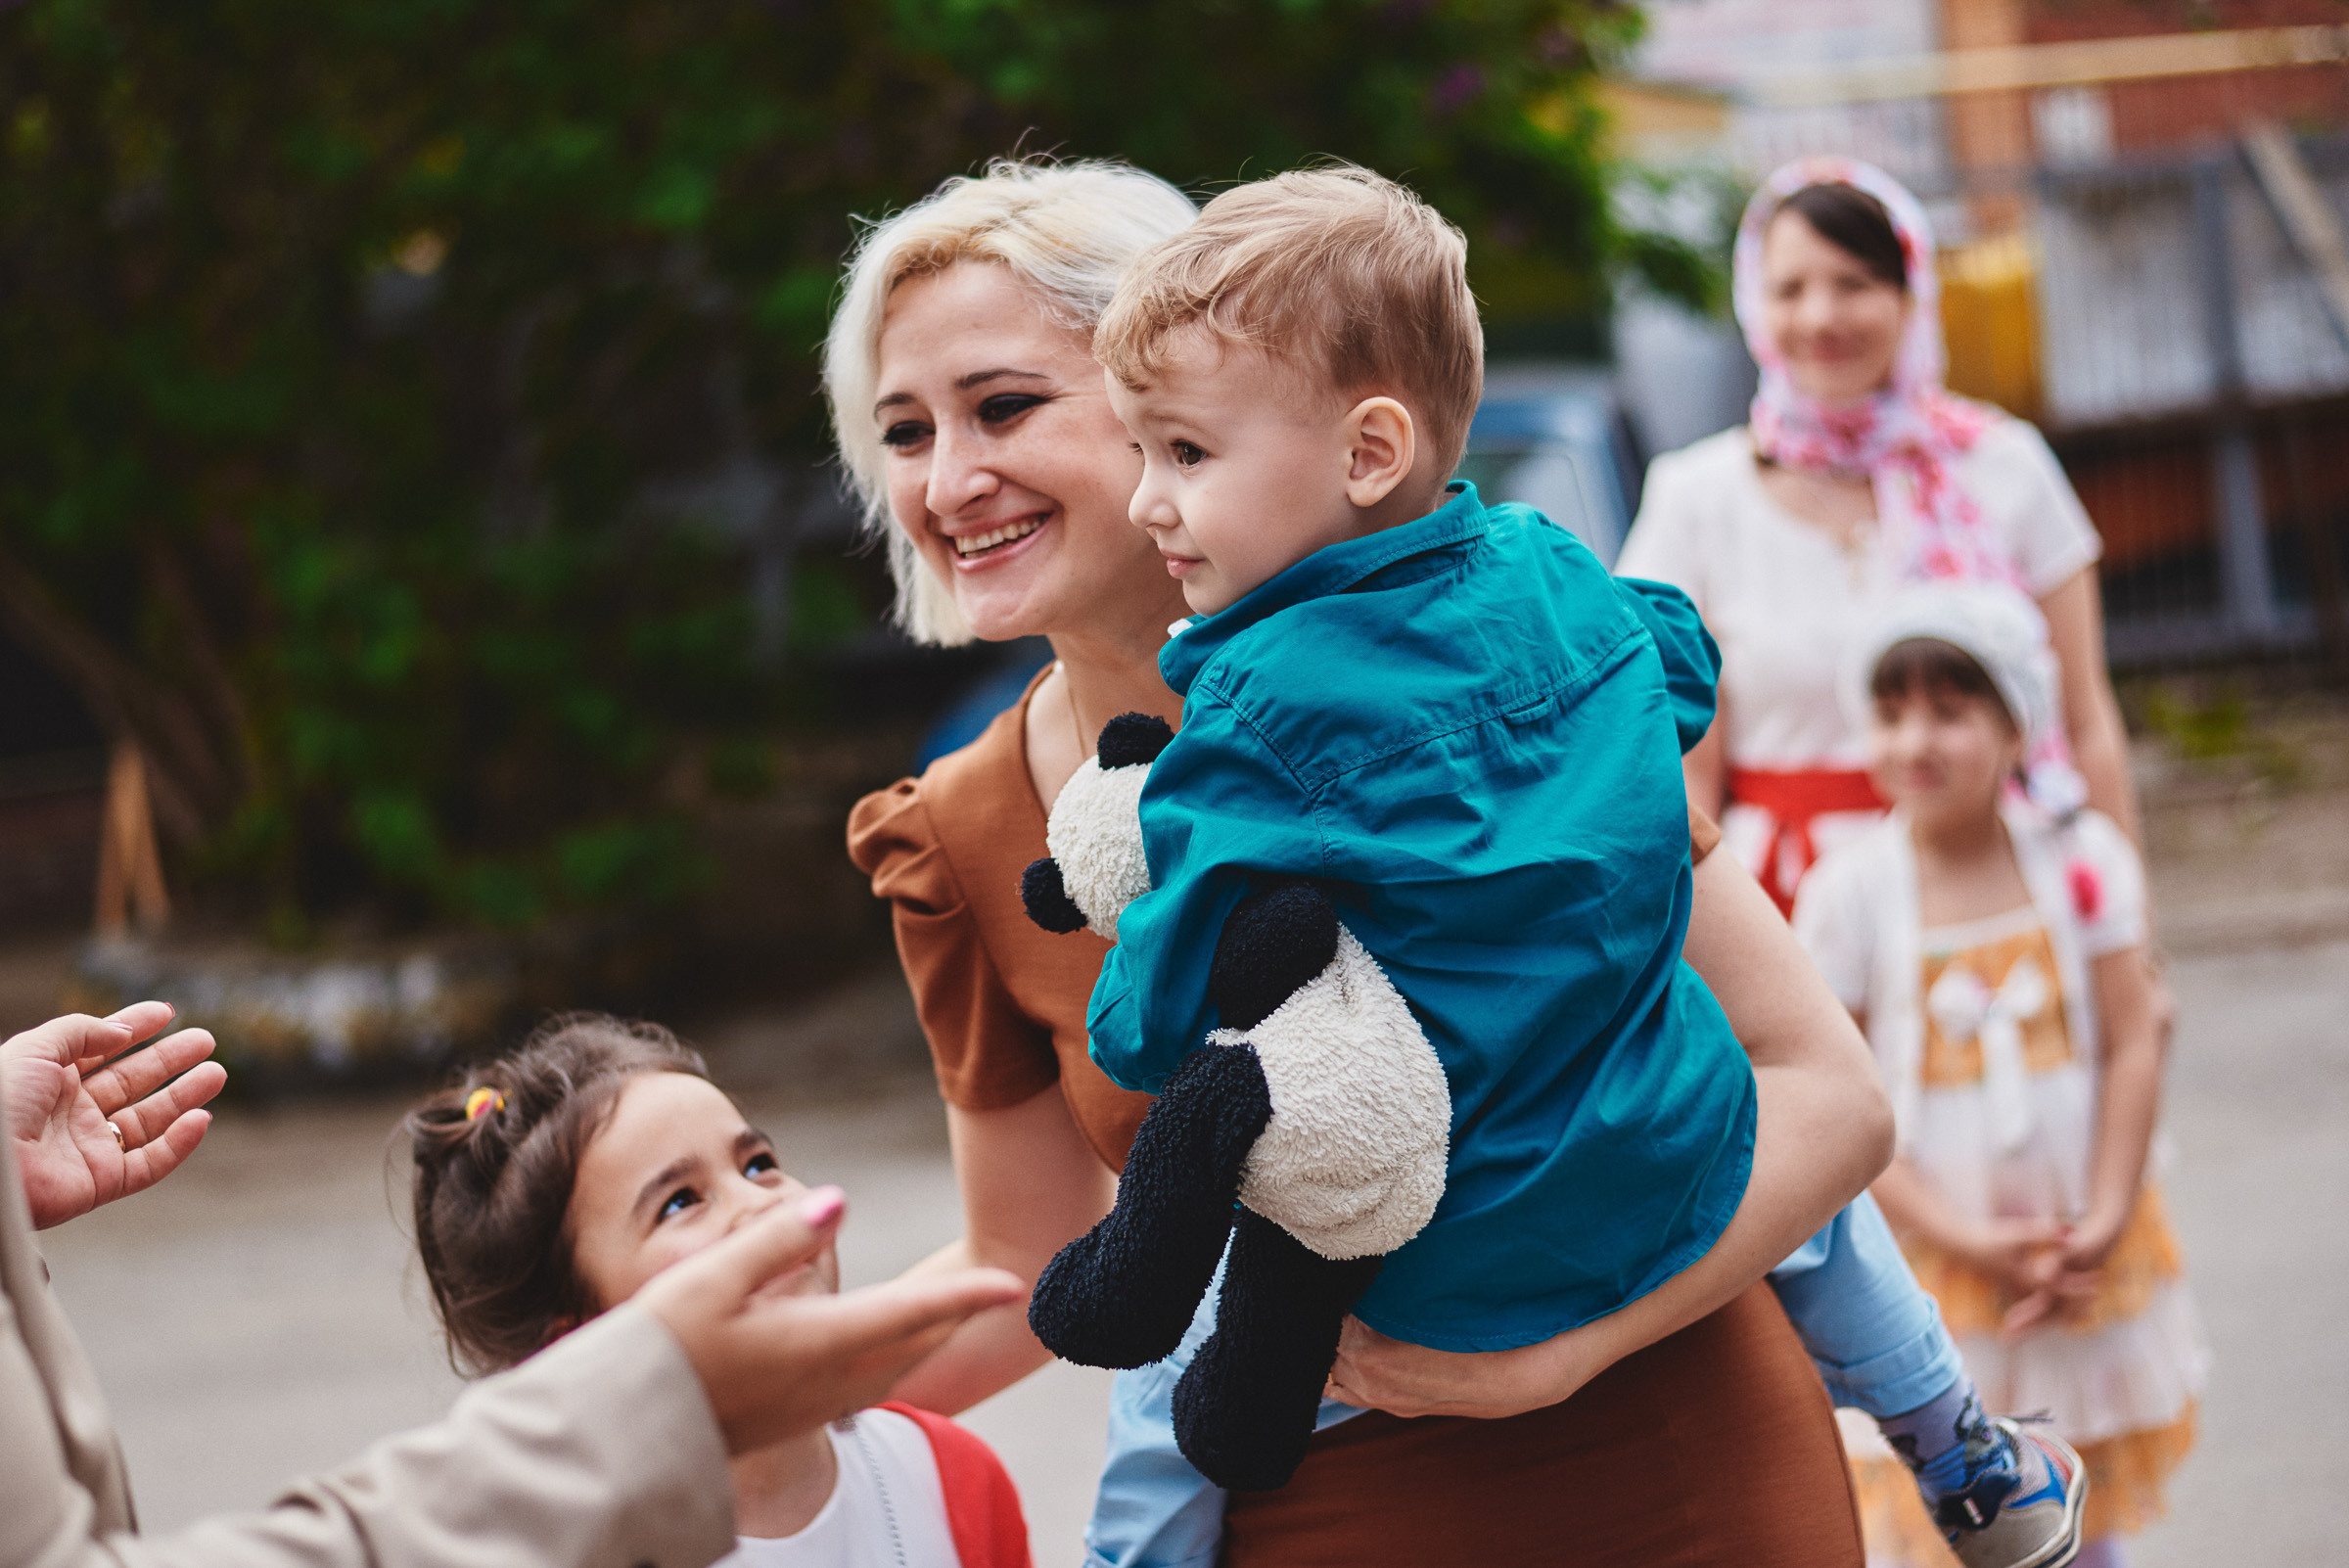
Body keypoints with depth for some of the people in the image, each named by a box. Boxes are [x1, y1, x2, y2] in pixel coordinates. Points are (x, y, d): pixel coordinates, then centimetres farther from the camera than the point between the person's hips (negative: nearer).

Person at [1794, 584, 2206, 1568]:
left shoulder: (2079, 857, -5)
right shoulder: (1849, 891, -11)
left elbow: (2131, 1048, -4)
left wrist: (2103, 1224, -13)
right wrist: (1966, 1240, -17)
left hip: (2085, 1257, 2)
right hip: (1939, 1261, -2)